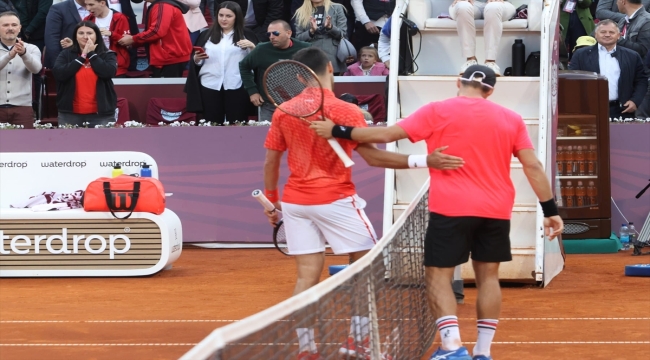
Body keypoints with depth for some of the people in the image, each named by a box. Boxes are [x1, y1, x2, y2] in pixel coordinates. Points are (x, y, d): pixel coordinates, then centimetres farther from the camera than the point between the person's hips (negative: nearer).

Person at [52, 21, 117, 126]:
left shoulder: (107, 55, 6)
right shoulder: (66, 55, 8)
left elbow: (109, 72, -13)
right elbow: (58, 74, -8)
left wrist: (91, 54, -7)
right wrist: (82, 56, -6)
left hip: (101, 114, -1)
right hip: (70, 114, 1)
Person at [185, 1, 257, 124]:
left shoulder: (247, 35, 8)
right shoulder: (207, 35, 15)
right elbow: (195, 62, 15)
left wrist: (252, 47, -15)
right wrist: (197, 58, -7)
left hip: (236, 87, -2)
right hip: (210, 86, 2)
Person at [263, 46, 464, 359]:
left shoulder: (283, 112, 2)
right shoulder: (345, 111, -11)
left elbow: (270, 162, 8)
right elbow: (373, 157, -15)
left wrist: (271, 201, 22)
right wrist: (423, 161, -17)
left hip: (295, 202, 4)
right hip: (335, 201, -4)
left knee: (307, 275, 6)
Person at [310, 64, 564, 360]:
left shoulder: (438, 112, -2)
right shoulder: (511, 119, 7)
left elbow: (386, 134, -3)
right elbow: (533, 166, 3)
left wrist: (337, 131, 7)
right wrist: (550, 210, 9)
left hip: (451, 209, -3)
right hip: (496, 210, 4)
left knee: (438, 274, 3)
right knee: (488, 275, 12)